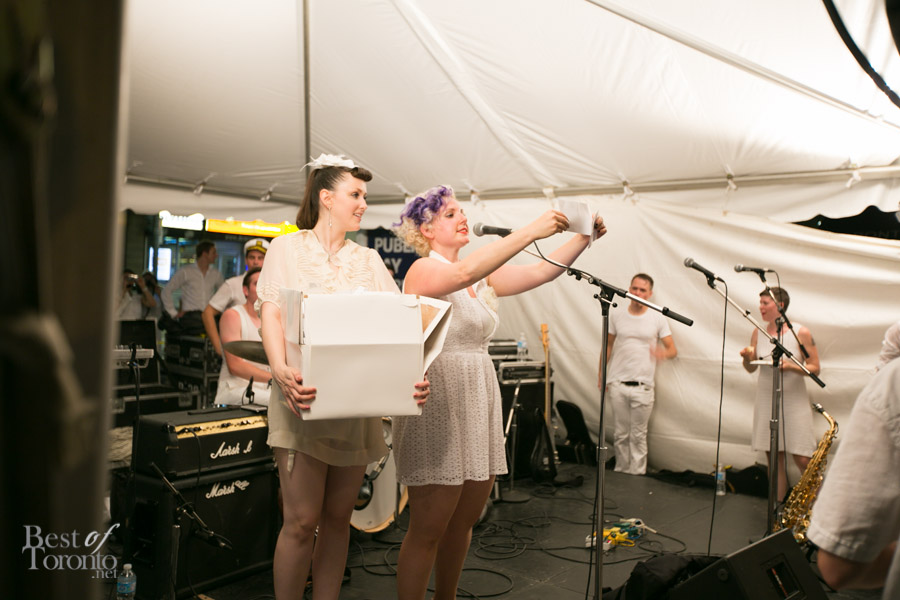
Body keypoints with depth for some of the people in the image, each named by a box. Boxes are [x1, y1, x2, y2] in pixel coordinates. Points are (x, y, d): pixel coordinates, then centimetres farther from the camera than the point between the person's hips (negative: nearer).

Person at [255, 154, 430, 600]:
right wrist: (281, 370, -26)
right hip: (304, 396, -4)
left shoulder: (368, 260, 15)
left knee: (338, 517, 9)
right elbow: (271, 315, -6)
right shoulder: (288, 248, 6)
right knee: (302, 520, -6)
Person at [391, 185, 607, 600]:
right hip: (439, 402, -8)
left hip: (479, 401, 8)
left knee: (463, 522, 16)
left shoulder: (483, 276, 14)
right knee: (428, 530, -2)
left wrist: (583, 238, -7)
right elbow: (463, 273, -29)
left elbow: (541, 272, 6)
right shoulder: (423, 270, -8)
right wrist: (531, 232, -32)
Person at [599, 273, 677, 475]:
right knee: (620, 434, 7)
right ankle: (620, 472, 18)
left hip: (642, 386, -1)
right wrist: (601, 375, 9)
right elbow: (608, 346, 14)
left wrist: (663, 353, -22)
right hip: (617, 383, 2)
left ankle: (636, 475, 12)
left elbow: (673, 349, 2)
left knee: (638, 435, 3)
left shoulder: (658, 319, 2)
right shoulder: (616, 316, 7)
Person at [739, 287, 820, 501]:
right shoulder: (758, 333, 5)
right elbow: (751, 369, 11)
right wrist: (747, 357, -10)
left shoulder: (801, 332, -6)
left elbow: (815, 368, -6)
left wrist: (790, 366, -22)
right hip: (766, 400, 4)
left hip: (794, 401, -3)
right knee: (774, 458, 7)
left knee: (803, 460, -7)